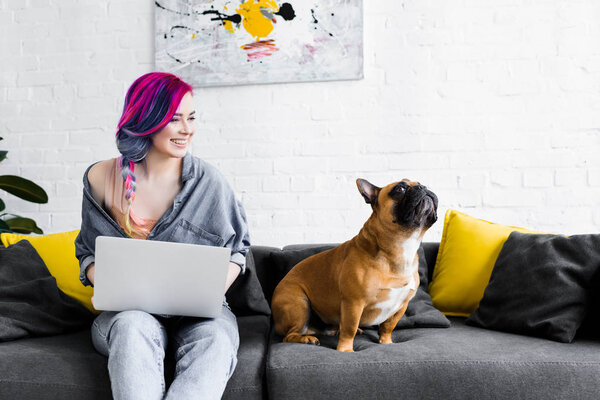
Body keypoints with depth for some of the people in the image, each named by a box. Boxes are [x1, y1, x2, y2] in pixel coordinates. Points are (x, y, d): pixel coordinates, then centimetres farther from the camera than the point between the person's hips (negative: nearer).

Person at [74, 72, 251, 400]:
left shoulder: (207, 180, -1)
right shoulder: (101, 179, 2)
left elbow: (237, 248, 8)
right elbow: (88, 252, 12)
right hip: (127, 310, 1)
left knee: (215, 337, -34)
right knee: (133, 327, -35)